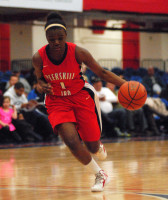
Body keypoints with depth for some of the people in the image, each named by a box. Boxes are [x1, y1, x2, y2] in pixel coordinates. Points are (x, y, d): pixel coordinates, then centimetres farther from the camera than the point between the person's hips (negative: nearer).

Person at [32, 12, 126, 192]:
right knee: (72, 142, -19)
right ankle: (100, 175, 4)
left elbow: (101, 72, -9)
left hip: (81, 97, 0)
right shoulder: (39, 57, -16)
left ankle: (100, 149, 43)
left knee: (93, 147, 1)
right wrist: (44, 86, -20)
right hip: (57, 101, 0)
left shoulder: (78, 52, -19)